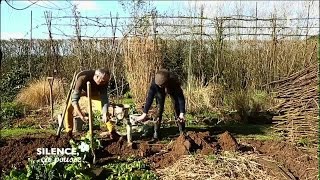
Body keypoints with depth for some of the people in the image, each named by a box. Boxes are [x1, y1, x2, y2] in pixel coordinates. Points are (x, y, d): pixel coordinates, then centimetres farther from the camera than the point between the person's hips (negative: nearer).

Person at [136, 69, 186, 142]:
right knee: (159, 111, -9)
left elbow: (181, 98, -37)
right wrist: (144, 114, -38)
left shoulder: (174, 81, -42)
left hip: (173, 91, 0)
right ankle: (155, 135, -4)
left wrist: (182, 113, -43)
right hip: (160, 92, 1)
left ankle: (182, 133, 7)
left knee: (178, 111, -6)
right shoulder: (155, 82, -39)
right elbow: (150, 98, -36)